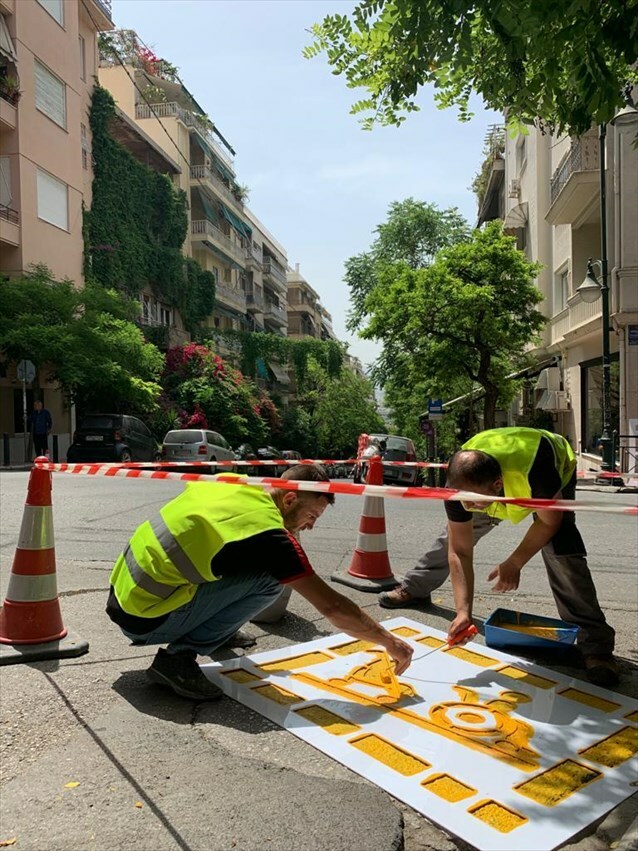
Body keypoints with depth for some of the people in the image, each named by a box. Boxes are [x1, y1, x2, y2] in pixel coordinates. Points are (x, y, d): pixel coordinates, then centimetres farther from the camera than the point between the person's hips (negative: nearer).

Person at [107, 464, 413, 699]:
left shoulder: (232, 482, 2)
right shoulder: (268, 533, -18)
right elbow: (331, 606, -15)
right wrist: (388, 641, -1)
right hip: (143, 620, -8)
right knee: (268, 580, -14)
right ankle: (178, 658, -8)